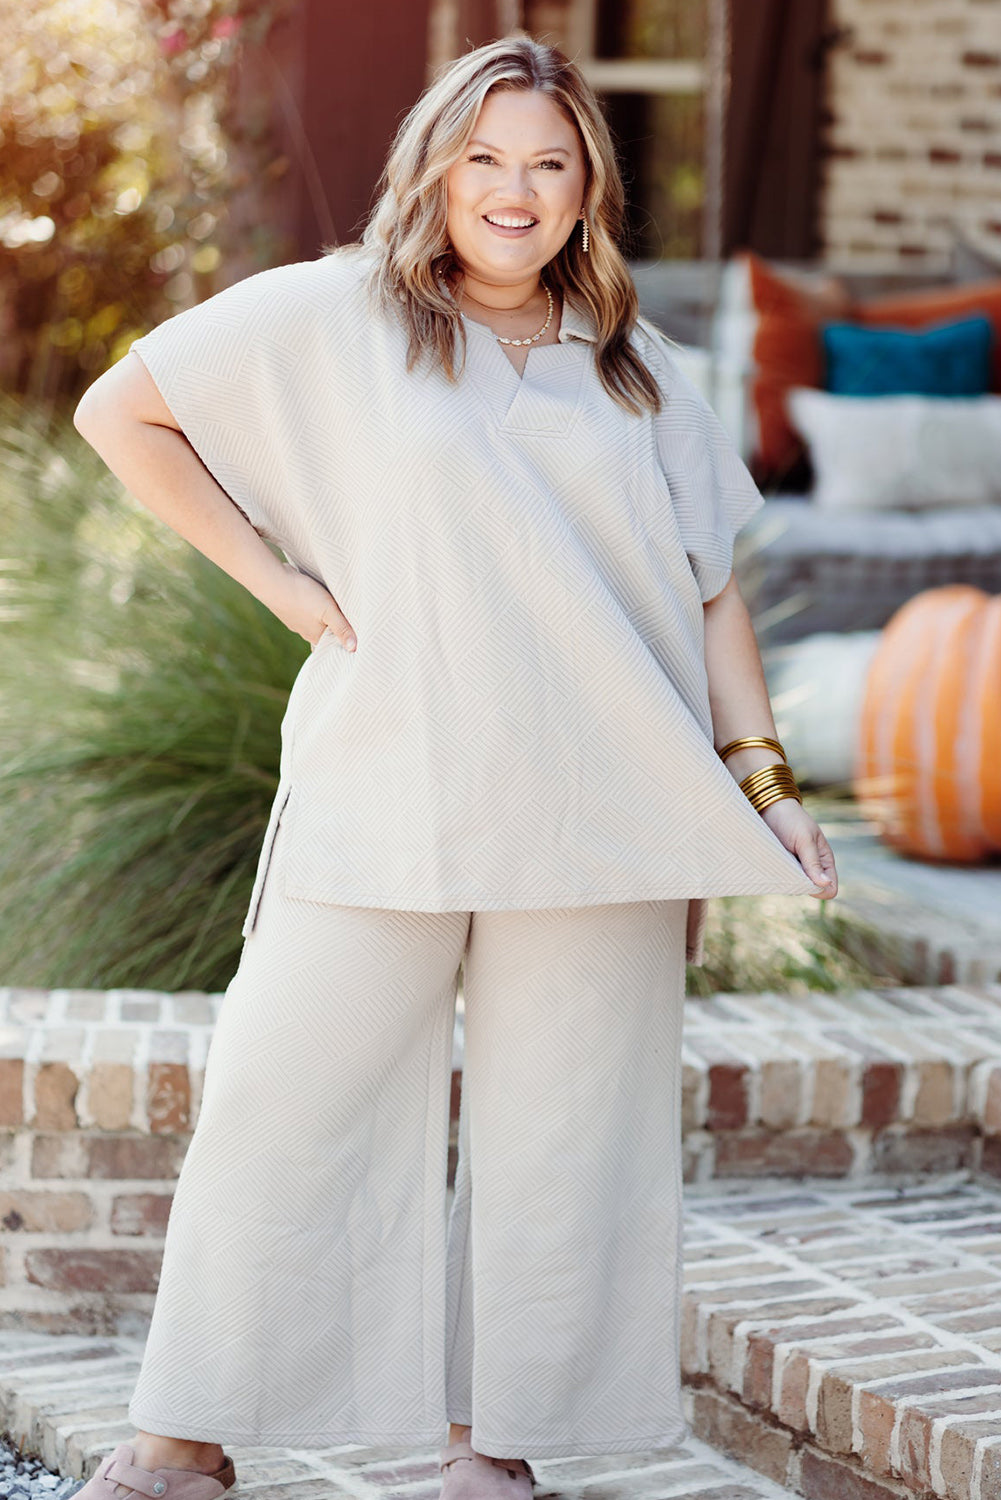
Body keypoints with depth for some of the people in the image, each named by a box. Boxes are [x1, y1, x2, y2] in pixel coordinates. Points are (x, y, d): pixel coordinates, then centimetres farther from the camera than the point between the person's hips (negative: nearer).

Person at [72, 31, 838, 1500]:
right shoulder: (336, 315, 3)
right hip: (386, 802, -2)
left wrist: (763, 776, 8)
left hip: (598, 816, 2)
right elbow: (120, 410, 6)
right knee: (285, 1096, -2)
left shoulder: (633, 366, 13)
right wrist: (279, 578, 0)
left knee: (562, 1129, 4)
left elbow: (710, 585, 15)